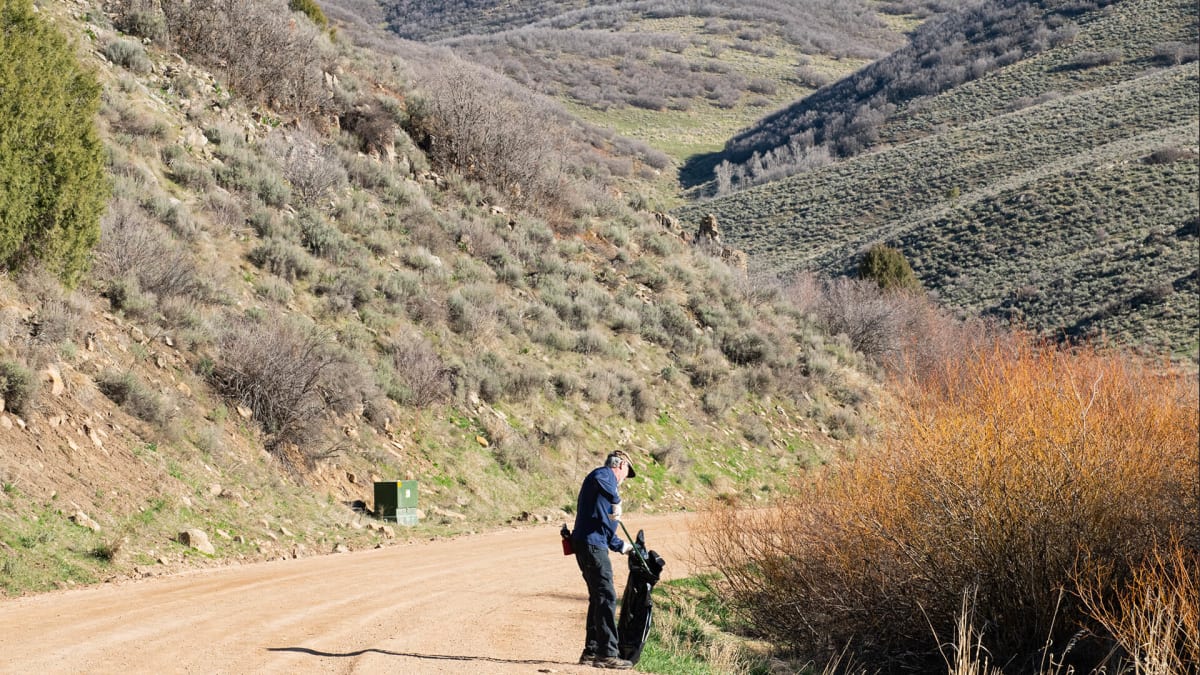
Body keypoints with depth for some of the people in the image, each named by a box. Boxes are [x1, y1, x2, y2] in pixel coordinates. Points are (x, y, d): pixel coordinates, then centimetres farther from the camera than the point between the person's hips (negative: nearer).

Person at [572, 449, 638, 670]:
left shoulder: (605, 480, 28)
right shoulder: (605, 474, -2)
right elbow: (599, 479, -31)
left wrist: (622, 546, 36)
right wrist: (616, 501, -31)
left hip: (591, 545, 11)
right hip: (591, 545, -11)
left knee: (599, 598, 16)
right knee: (606, 597, -12)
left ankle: (591, 651, 22)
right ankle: (607, 653, -13)